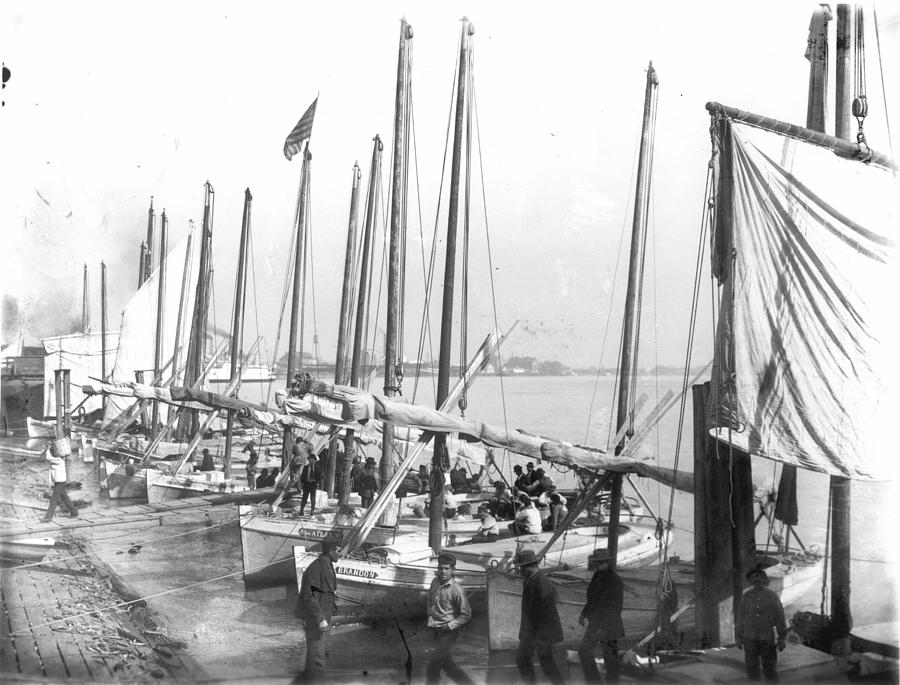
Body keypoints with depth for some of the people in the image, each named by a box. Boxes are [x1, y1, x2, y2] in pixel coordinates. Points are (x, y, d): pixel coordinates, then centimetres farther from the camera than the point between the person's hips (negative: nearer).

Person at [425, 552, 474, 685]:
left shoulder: (456, 590, -16)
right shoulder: (435, 582, 3)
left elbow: (466, 615, -11)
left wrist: (449, 626, -18)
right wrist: (429, 622, 12)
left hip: (447, 633, -7)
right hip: (434, 631, 7)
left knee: (432, 667, -7)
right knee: (447, 665, 14)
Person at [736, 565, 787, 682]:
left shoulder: (772, 596, -3)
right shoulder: (746, 596, 0)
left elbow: (780, 618, -2)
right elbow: (740, 618, 5)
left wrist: (781, 638, -6)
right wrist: (738, 638, 4)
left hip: (767, 639, -1)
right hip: (750, 638, 1)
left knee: (769, 669, 1)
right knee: (752, 670, 5)